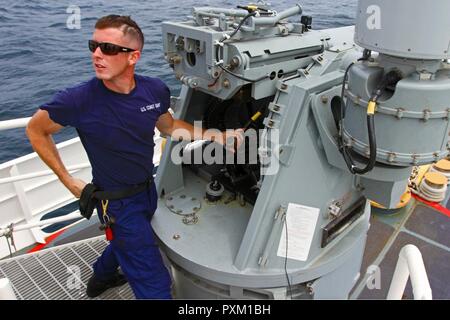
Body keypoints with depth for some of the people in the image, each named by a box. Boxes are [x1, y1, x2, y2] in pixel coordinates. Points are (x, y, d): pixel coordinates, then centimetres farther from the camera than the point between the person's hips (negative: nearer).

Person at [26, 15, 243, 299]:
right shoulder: (78, 100, -26)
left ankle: (101, 277, 65)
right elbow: (36, 130, -7)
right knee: (156, 287, -2)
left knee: (126, 243, 34)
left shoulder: (155, 90, -15)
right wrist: (68, 181, -11)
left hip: (148, 190, 6)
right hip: (117, 203, -5)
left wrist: (213, 136, -3)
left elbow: (168, 126, 6)